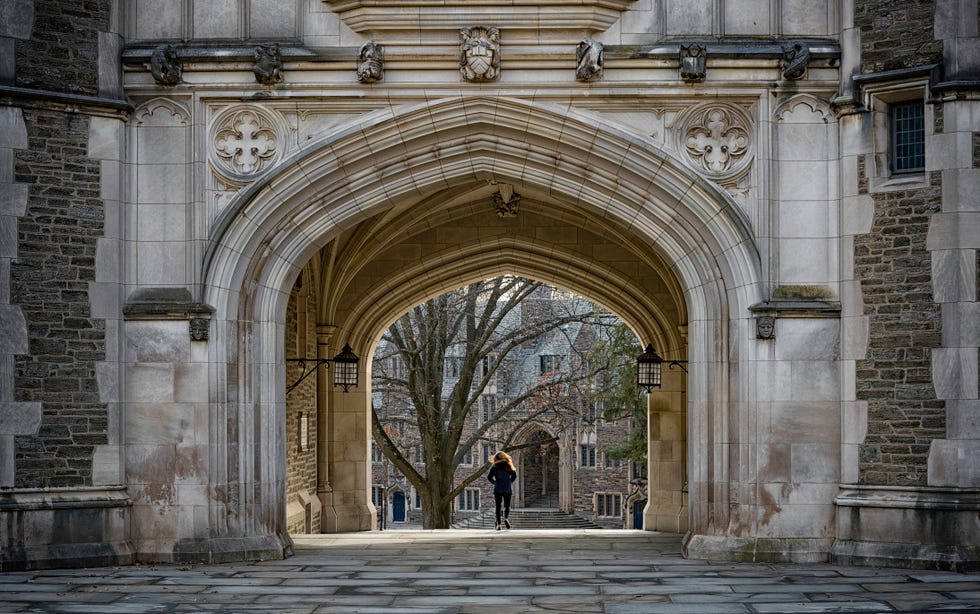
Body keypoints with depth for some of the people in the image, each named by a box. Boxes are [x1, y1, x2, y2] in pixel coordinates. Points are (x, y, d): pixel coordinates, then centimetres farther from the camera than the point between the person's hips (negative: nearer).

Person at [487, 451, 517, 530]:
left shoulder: (494, 467, 0)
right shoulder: (509, 467, 4)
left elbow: (489, 477, -6)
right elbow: (514, 475, 1)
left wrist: (494, 482, 9)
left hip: (497, 489, -1)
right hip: (507, 489, 1)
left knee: (498, 507, 5)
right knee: (507, 506, 10)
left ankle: (498, 524, -2)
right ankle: (506, 518, -18)